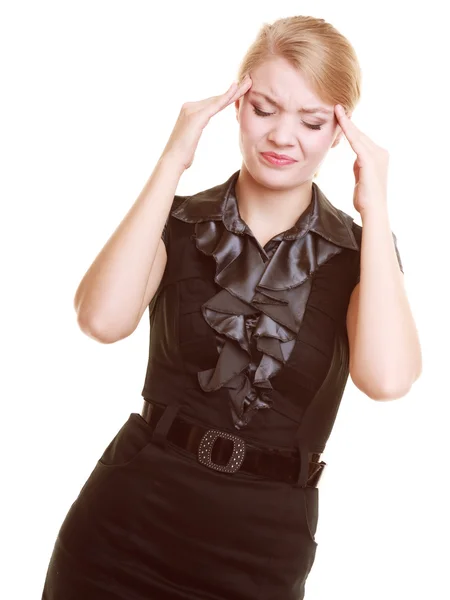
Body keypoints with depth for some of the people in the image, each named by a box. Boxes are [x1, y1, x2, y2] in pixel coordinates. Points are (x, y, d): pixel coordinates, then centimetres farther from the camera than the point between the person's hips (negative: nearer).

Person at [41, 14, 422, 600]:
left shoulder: (359, 251, -2)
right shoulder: (178, 223, -1)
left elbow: (387, 377, -22)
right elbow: (103, 319, -21)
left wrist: (375, 203, -16)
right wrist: (172, 161, -17)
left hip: (261, 552, 0)